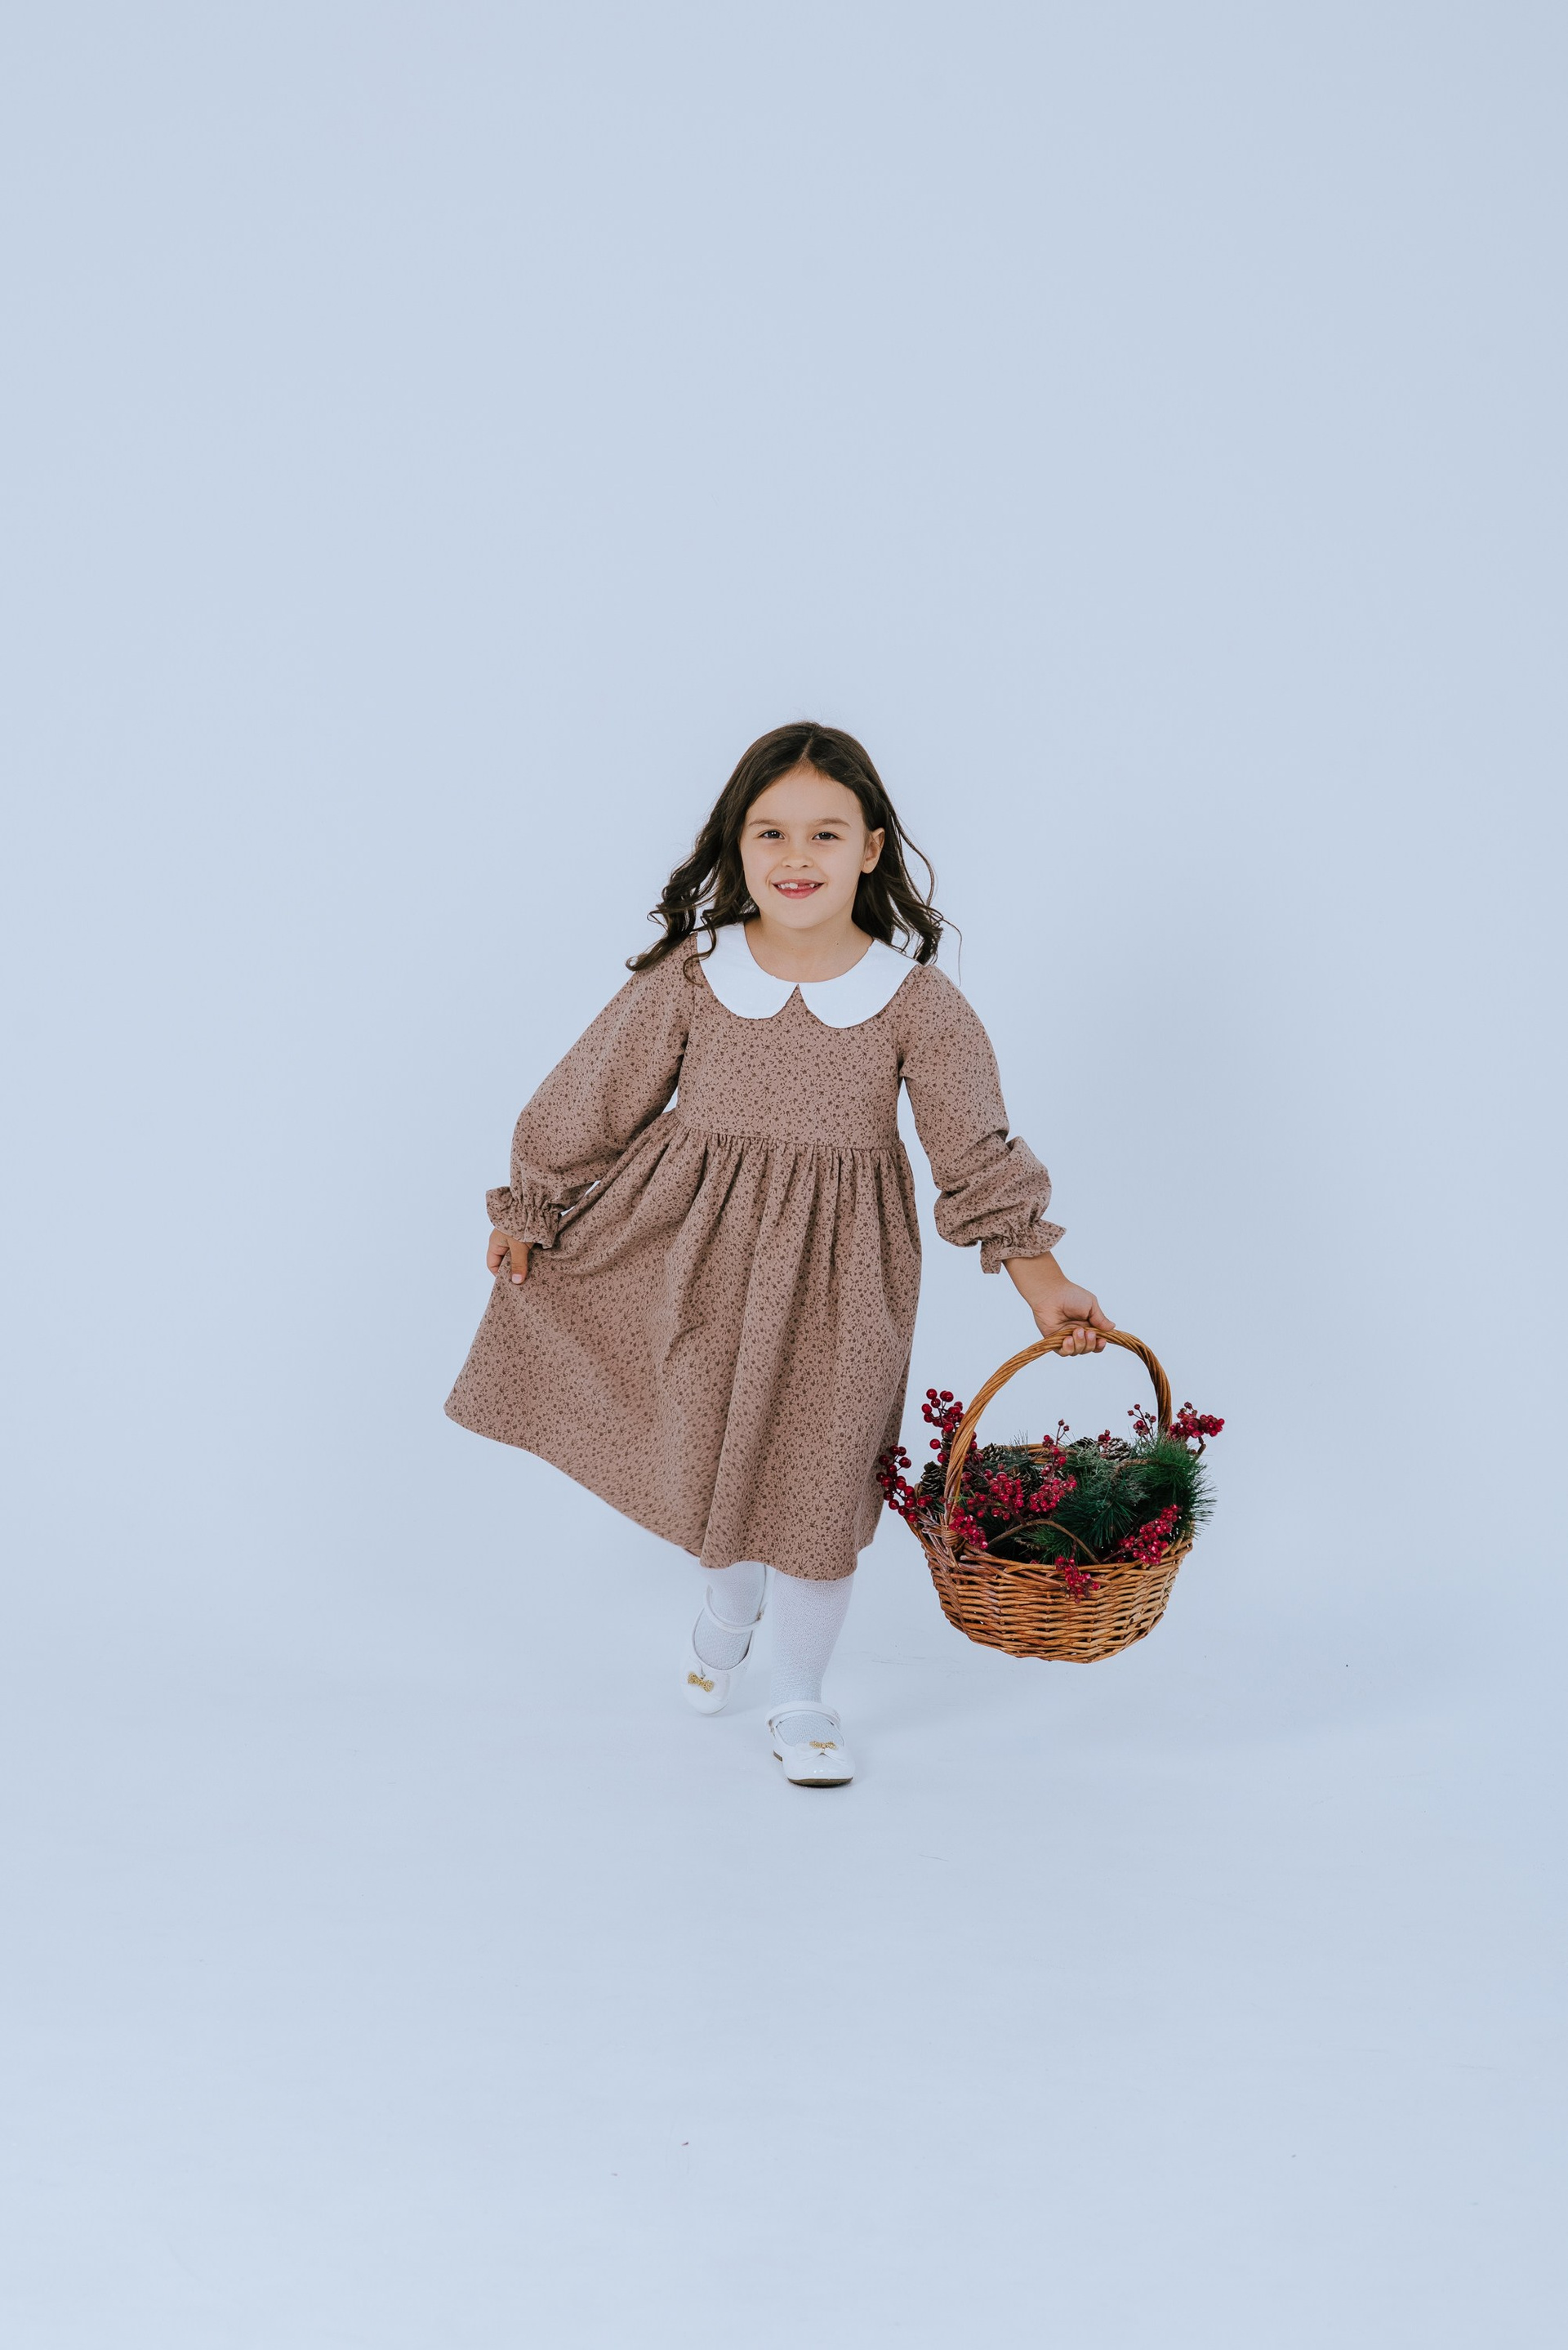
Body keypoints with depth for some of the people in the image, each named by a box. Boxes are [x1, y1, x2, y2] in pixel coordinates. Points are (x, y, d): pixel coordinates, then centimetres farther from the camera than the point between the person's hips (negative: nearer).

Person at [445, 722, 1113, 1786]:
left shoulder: (916, 1001, -8)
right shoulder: (691, 976, -7)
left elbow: (979, 1152, -2)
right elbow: (595, 1099, 4)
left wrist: (1045, 1284, -2)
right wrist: (529, 1210, 11)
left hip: (839, 1271, -1)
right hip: (698, 1255, 1)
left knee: (816, 1477, 4)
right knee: (706, 1448, 13)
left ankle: (800, 1699, 24)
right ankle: (729, 1604, 47)